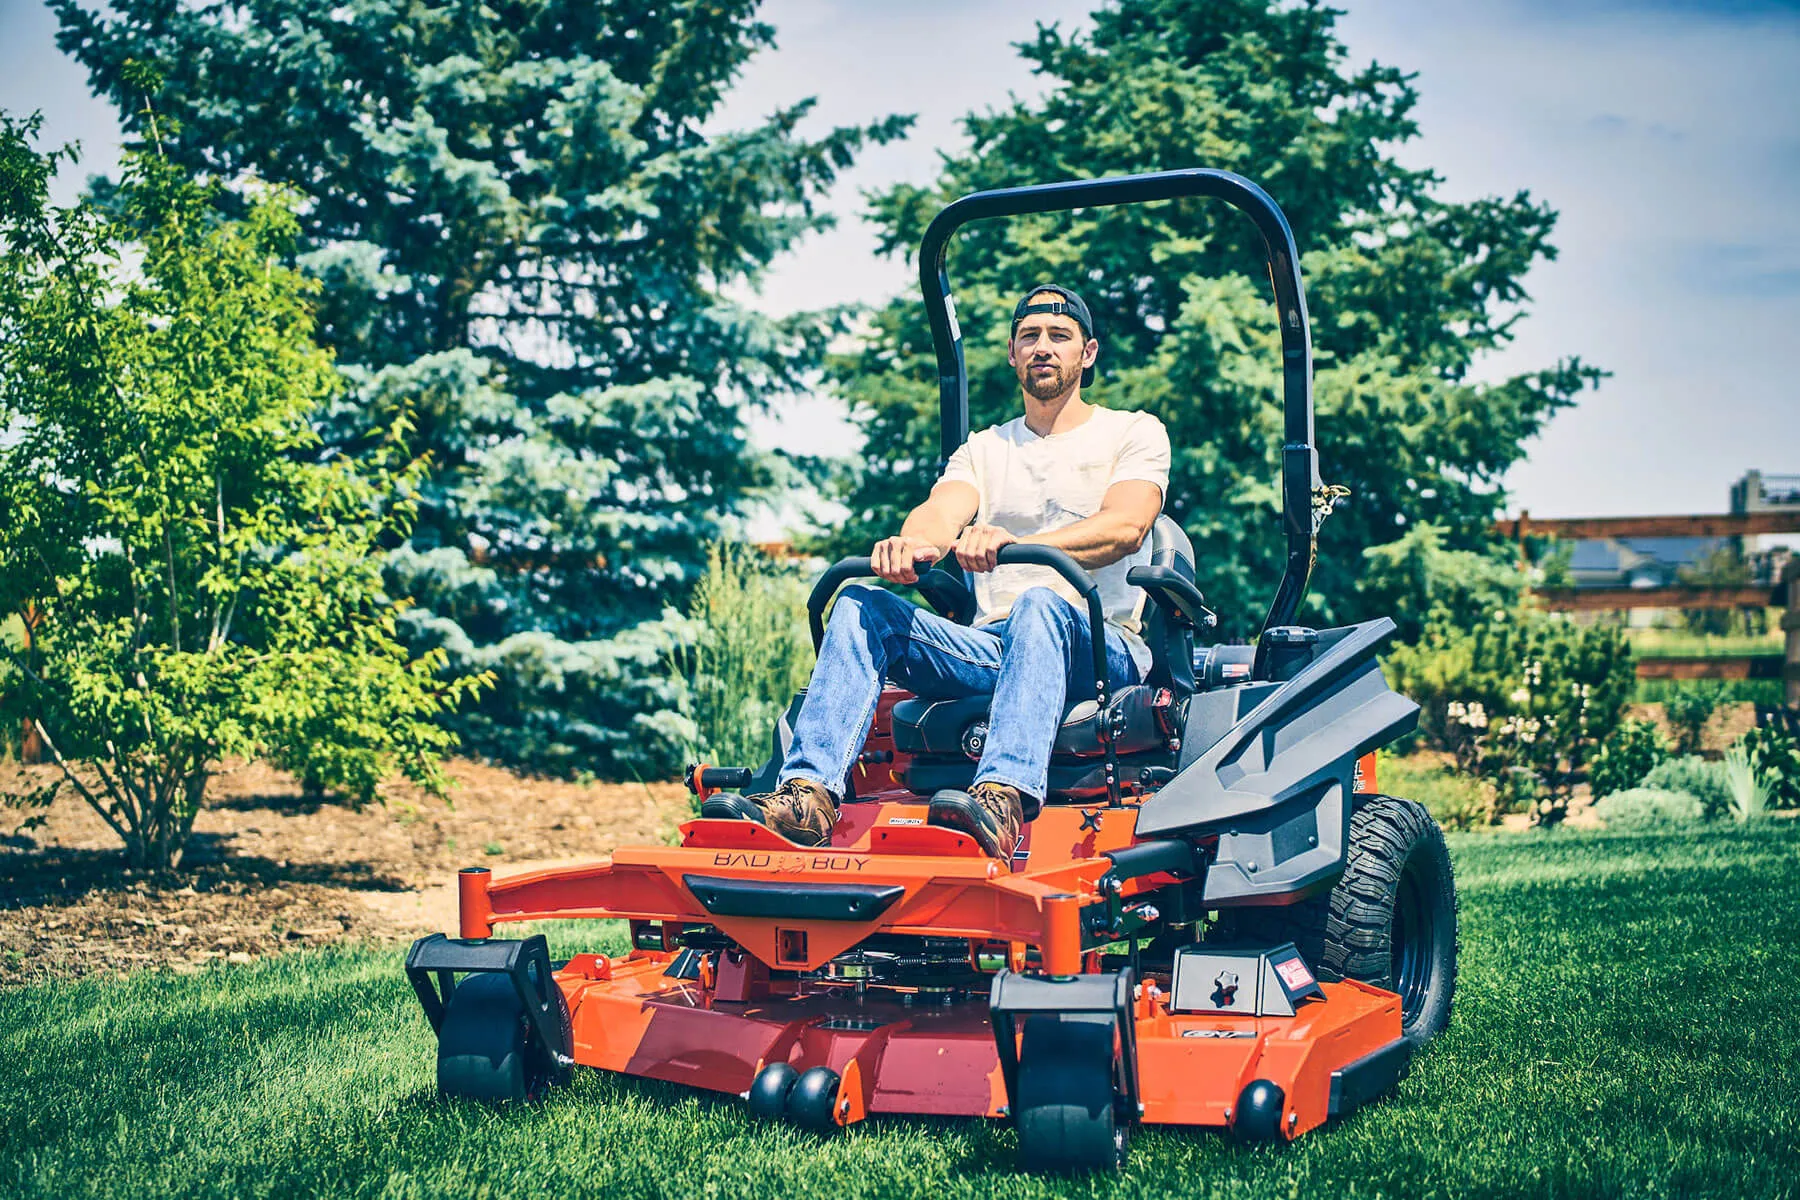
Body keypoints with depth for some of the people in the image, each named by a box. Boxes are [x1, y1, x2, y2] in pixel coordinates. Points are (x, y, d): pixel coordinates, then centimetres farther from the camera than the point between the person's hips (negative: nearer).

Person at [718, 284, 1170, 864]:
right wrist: (914, 544, -27)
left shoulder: (1133, 433, 10)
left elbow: (1126, 527, -11)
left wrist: (1013, 543, -30)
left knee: (1041, 605, -38)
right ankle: (807, 795, -37)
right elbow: (941, 511, 0)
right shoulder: (983, 448, 22)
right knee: (861, 605, -20)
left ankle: (1003, 798, -61)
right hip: (989, 647, 4)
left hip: (1100, 650, -4)